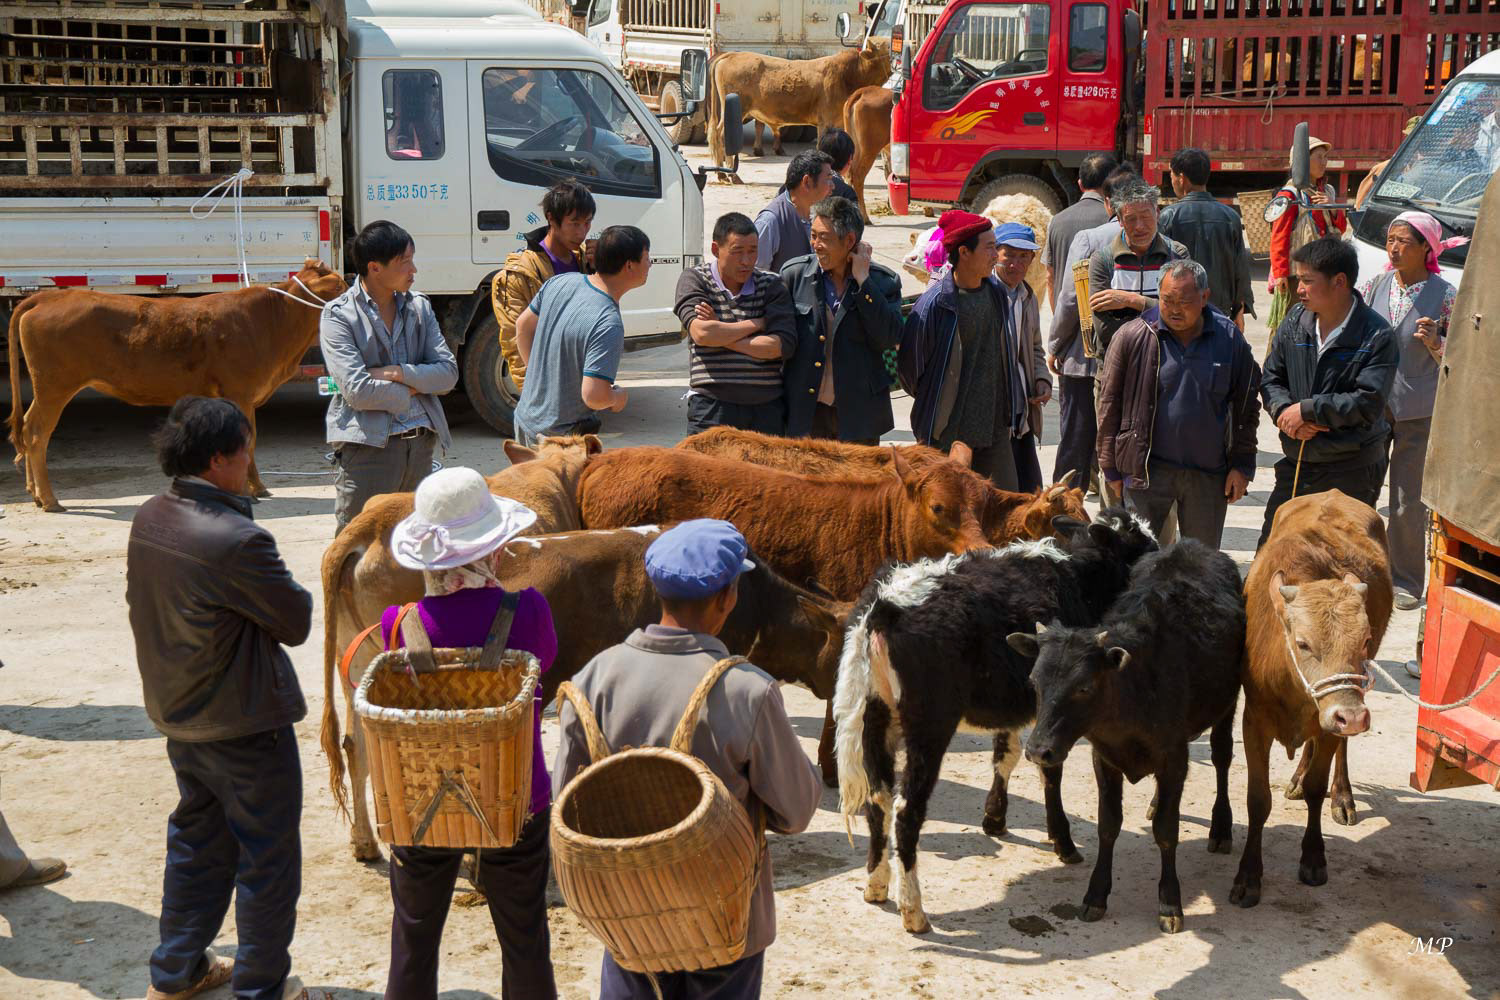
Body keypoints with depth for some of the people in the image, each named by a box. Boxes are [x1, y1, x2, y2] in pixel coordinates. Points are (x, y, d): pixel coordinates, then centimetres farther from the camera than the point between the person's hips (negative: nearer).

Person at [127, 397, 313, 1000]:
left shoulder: (148, 521, -2)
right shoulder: (237, 541, -27)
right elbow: (297, 623, -18)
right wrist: (296, 592, 1)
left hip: (178, 717, 8)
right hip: (245, 724, -8)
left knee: (195, 838, 23)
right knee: (267, 857, 8)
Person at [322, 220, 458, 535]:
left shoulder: (419, 306, 12)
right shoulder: (338, 315, -5)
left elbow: (448, 372, 3)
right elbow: (357, 391, -15)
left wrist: (394, 373, -9)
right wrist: (412, 389, -3)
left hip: (420, 444, 5)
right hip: (368, 447, -5)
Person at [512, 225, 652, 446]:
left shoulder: (560, 282, -3)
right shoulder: (608, 324, -28)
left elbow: (523, 325, 12)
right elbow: (593, 396, -31)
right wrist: (618, 397, -9)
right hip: (563, 434, -8)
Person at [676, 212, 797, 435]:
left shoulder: (771, 285, 9)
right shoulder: (694, 280, 4)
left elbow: (783, 345, -4)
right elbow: (701, 333, -13)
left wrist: (723, 336, -6)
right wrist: (758, 323, -4)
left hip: (767, 408, 2)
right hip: (712, 409, -2)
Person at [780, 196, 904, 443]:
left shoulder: (883, 282, -2)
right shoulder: (794, 273, 1)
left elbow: (889, 339, -14)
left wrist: (862, 281, -15)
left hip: (858, 414, -1)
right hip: (806, 412, 1)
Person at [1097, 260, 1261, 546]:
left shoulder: (1229, 339, 0)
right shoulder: (1132, 337, -6)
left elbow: (1246, 406, 8)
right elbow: (1110, 403, 0)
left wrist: (1242, 465, 4)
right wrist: (1111, 468, 0)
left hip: (1208, 472, 2)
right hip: (1148, 470, -2)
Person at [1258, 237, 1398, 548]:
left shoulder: (1377, 336, -13)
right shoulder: (1295, 320, 4)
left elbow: (1368, 403, -19)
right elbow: (1270, 378, 8)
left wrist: (1307, 409, -16)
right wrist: (1284, 411, -12)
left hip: (1352, 472, -5)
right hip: (1295, 462, 5)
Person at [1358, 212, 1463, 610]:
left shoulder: (1445, 296, -6)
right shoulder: (1375, 286, 4)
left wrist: (1435, 342, -20)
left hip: (1417, 411, -3)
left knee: (1408, 503, 2)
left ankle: (1406, 581, 17)